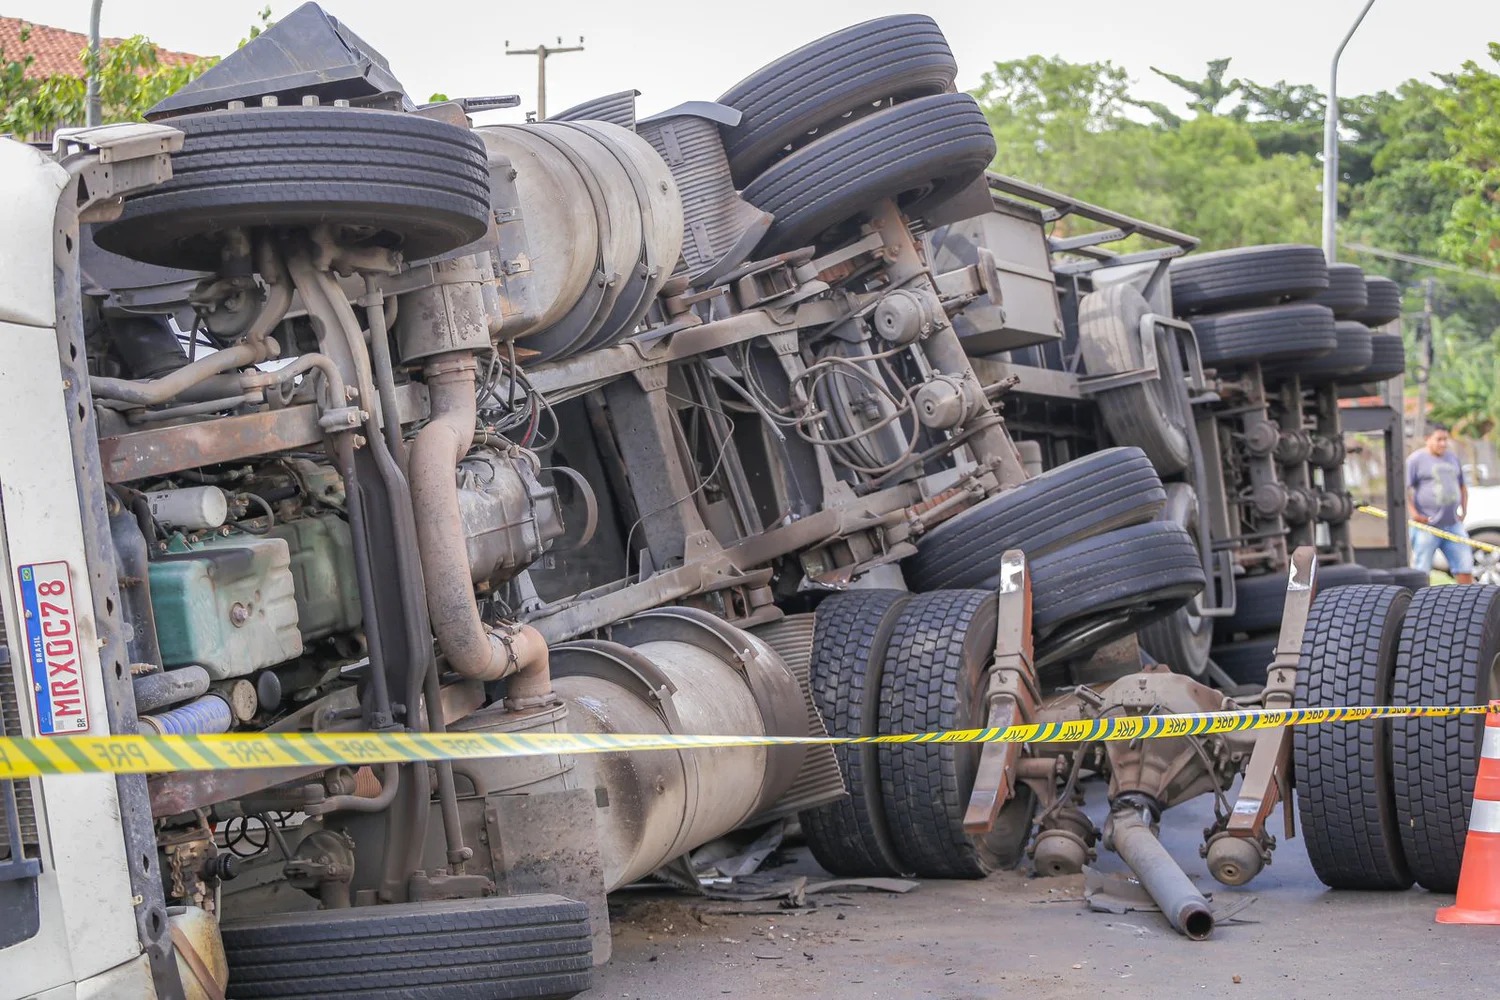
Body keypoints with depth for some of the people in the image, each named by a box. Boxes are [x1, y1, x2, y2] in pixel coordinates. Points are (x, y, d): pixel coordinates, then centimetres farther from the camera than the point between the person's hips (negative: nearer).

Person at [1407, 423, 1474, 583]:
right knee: (1421, 570, -4)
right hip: (1427, 525, -6)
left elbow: (1462, 486, 27)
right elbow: (1404, 488, -12)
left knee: (1465, 567, 6)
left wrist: (1463, 511, 15)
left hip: (1453, 525, 6)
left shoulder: (1452, 458, 16)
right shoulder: (1416, 459, -5)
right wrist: (1414, 514, -18)